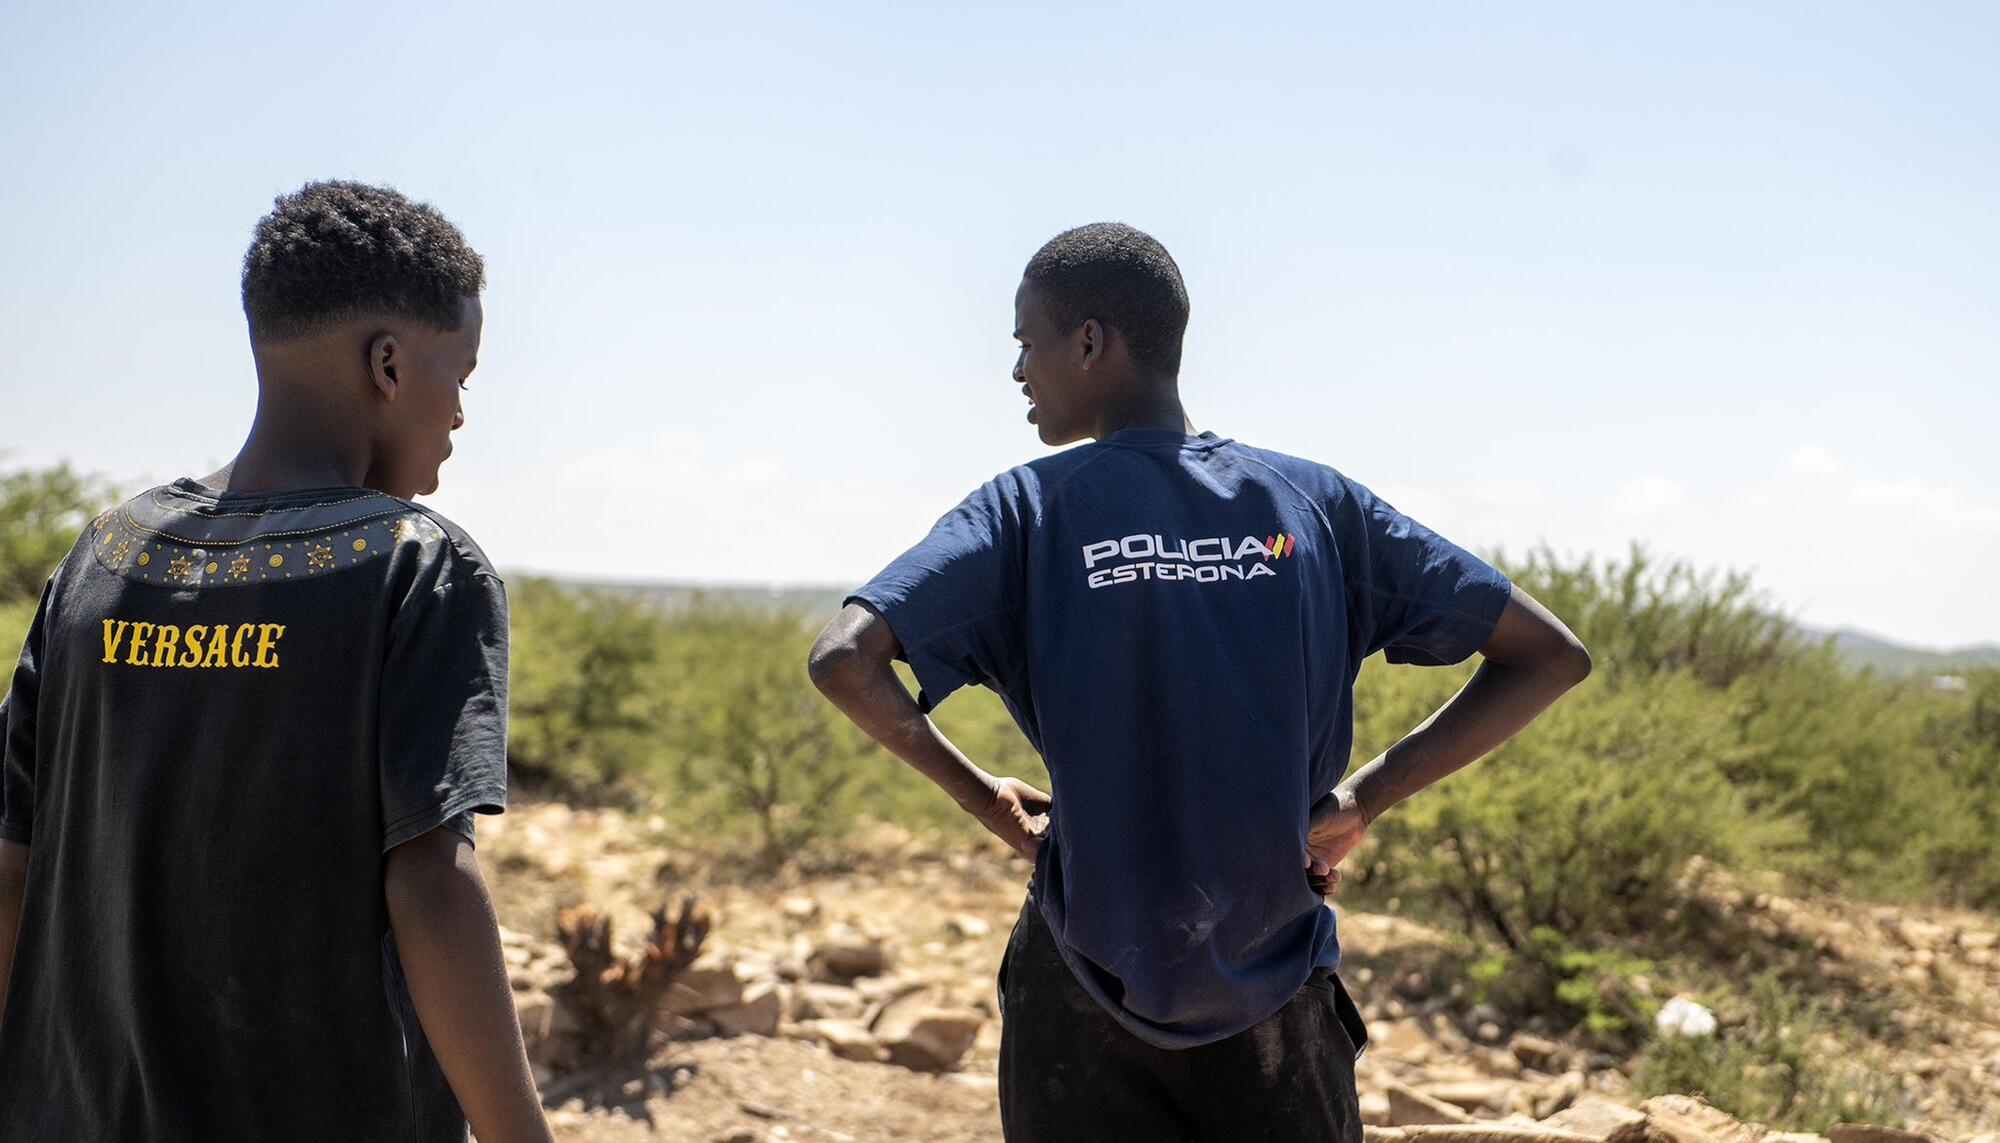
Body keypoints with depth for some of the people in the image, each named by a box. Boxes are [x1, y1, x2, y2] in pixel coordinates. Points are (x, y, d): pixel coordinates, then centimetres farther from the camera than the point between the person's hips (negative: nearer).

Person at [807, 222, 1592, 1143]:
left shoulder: (1027, 510, -6)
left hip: (1088, 984, -1)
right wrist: (1364, 798, 2)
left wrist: (981, 795, -4)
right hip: (1279, 992, 2)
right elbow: (1549, 657, 2)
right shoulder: (1315, 503, 2)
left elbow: (844, 660, -19)